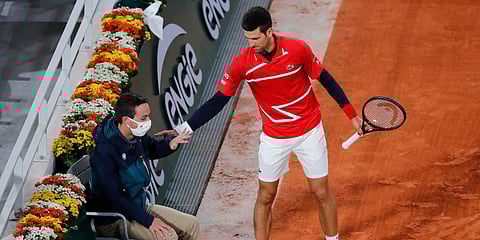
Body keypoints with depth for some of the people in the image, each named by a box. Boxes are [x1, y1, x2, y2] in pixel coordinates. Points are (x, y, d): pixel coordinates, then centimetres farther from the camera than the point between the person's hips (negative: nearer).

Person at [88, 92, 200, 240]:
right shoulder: (105, 151, -27)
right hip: (113, 221, -9)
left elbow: (154, 149, 23)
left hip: (141, 207, 9)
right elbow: (115, 198, -27)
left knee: (191, 224, 2)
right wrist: (148, 221, -25)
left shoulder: (138, 137, -1)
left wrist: (171, 143, -2)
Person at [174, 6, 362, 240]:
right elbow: (218, 101, -11)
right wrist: (186, 128, -20)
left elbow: (325, 79, -4)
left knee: (322, 193, 7)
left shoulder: (297, 49, -19)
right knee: (265, 197, 8)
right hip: (273, 137, 1)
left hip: (310, 132, -1)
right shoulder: (241, 63, -17)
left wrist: (351, 114, -2)